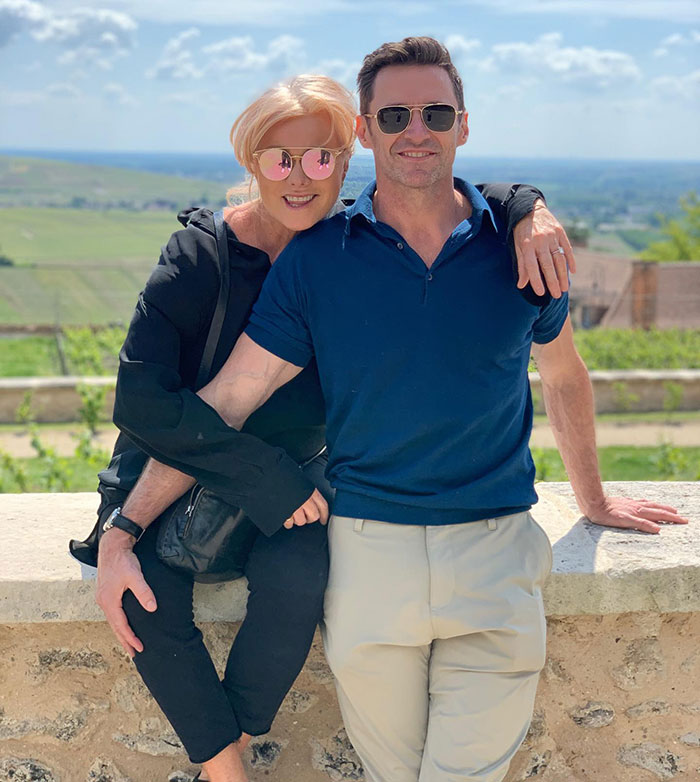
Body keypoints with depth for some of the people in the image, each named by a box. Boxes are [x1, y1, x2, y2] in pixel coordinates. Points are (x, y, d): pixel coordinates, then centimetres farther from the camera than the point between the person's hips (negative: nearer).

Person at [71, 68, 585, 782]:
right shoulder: (200, 253, -16)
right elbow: (141, 401, -21)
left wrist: (529, 210, -17)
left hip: (294, 476, 2)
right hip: (172, 471, -1)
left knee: (296, 578, -31)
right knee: (146, 594, -30)